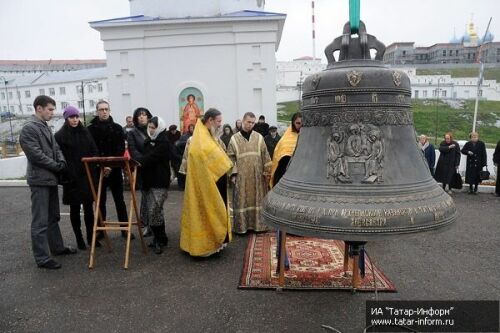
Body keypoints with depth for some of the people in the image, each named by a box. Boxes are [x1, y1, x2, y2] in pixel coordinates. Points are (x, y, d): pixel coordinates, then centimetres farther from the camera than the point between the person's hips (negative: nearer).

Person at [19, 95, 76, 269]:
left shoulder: (45, 127, 15)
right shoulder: (29, 128, -13)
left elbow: (56, 148, 15)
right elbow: (36, 155, -19)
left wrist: (62, 163, -4)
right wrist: (57, 166, -11)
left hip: (51, 178, 9)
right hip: (40, 180, -9)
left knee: (53, 217, 18)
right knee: (40, 222, -3)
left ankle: (57, 247, 31)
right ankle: (42, 258, 5)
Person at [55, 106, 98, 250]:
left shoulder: (85, 132, 8)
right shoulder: (60, 136, -3)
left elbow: (94, 152, 9)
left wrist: (95, 170, -4)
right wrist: (64, 176, -14)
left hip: (87, 176, 3)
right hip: (72, 178, -3)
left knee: (89, 207, 6)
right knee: (75, 208, 8)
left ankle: (91, 236, 16)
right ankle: (79, 238, 18)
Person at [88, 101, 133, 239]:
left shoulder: (117, 128, 5)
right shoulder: (91, 129, 2)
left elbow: (121, 149, -4)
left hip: (115, 169, 1)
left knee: (119, 200, 6)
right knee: (100, 201, 9)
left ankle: (125, 229, 13)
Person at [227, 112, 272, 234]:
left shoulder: (259, 138, 5)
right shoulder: (234, 139, 1)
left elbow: (265, 155, 6)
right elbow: (231, 158, 0)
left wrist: (267, 171, 1)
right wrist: (233, 174, -6)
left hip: (257, 175, 2)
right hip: (241, 176, -1)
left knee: (257, 199, 8)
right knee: (242, 200, 3)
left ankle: (258, 224, 19)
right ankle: (242, 226, 12)